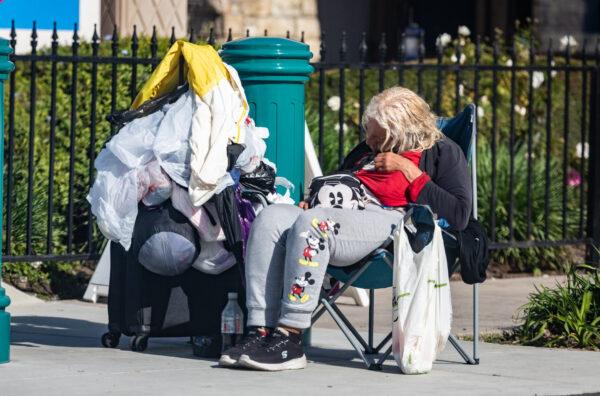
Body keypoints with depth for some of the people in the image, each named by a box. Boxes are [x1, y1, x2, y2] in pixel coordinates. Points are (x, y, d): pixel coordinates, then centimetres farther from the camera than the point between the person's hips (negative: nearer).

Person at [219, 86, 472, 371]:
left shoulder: (442, 152, 12)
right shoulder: (366, 151, 34)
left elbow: (458, 216, -3)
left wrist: (408, 170, -3)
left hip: (391, 218, -7)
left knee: (311, 223, -34)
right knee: (271, 218, -22)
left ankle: (290, 339, -37)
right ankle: (261, 333, -33)